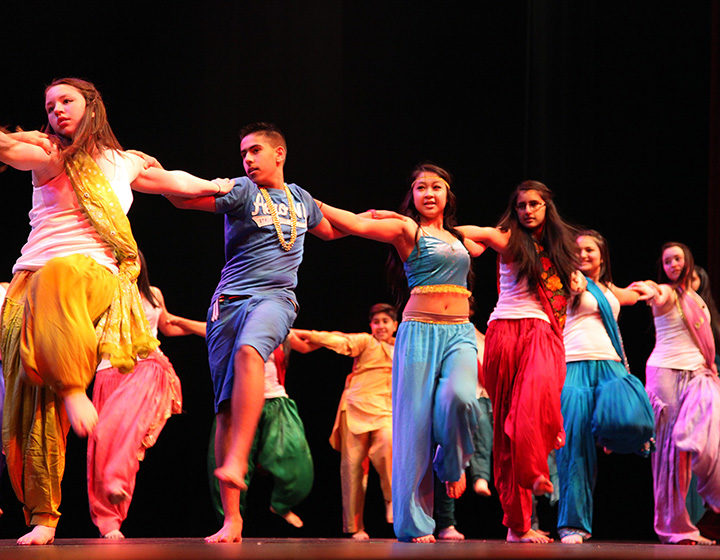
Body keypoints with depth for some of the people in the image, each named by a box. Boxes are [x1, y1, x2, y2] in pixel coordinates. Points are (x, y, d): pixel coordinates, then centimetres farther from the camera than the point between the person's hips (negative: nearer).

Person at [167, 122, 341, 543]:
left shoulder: (300, 199, 19)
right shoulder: (242, 191, 7)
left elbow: (328, 230, 42)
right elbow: (185, 197, -8)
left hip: (275, 299, 0)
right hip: (230, 300, 0)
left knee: (249, 351, -36)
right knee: (227, 407, -5)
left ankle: (236, 461, -44)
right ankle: (232, 519, -1)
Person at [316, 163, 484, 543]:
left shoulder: (457, 237, 19)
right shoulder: (406, 229, 3)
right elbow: (359, 225, -10)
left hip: (460, 333, 4)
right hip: (420, 330, -4)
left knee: (460, 398, -26)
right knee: (416, 417, -7)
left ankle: (451, 466, 4)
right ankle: (414, 524, -1)